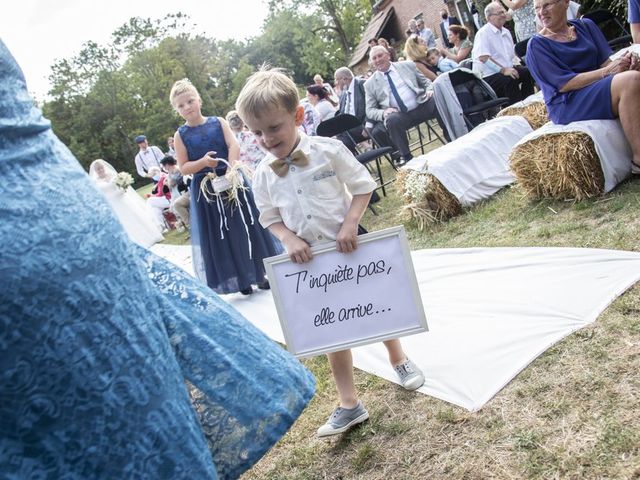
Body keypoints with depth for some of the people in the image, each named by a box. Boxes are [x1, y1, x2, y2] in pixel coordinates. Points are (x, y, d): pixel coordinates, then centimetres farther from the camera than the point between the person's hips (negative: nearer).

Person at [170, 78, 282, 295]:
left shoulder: (218, 122, 2)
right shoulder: (181, 135, 1)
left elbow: (234, 146, -10)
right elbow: (183, 168, -3)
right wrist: (203, 162, -21)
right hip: (205, 188, 0)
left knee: (246, 224, 7)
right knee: (220, 234, 5)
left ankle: (261, 272, 22)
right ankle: (240, 279, 18)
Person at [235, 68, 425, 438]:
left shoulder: (328, 150, -13)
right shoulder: (264, 176, -4)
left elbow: (363, 187, -7)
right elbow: (271, 218, 5)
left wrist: (350, 224, -21)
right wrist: (289, 239, -15)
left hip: (350, 249, -2)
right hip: (310, 262, 3)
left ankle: (399, 360, 46)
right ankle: (350, 404, 20)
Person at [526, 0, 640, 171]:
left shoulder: (586, 26, 14)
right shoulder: (537, 45, -2)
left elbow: (605, 61, 7)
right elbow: (564, 84, -10)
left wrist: (624, 62, -16)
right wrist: (607, 72, -18)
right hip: (566, 106, -6)